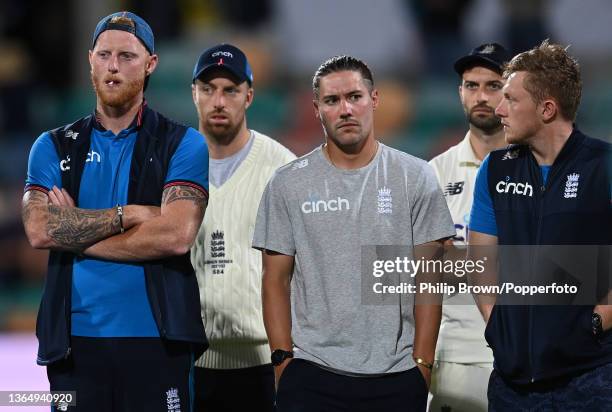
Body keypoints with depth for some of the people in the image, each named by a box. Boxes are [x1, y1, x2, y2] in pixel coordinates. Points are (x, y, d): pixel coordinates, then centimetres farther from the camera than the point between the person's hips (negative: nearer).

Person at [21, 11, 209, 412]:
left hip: (155, 338, -2)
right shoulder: (54, 147, 10)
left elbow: (176, 236, -12)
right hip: (74, 341, 2)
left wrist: (74, 234, -7)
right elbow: (39, 230, -6)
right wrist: (130, 214, -11)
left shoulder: (183, 145, 3)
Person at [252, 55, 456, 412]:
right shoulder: (288, 184, 5)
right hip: (311, 376, 0)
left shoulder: (416, 178, 3)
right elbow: (276, 280, 6)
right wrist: (282, 358, -2)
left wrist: (423, 362, -3)